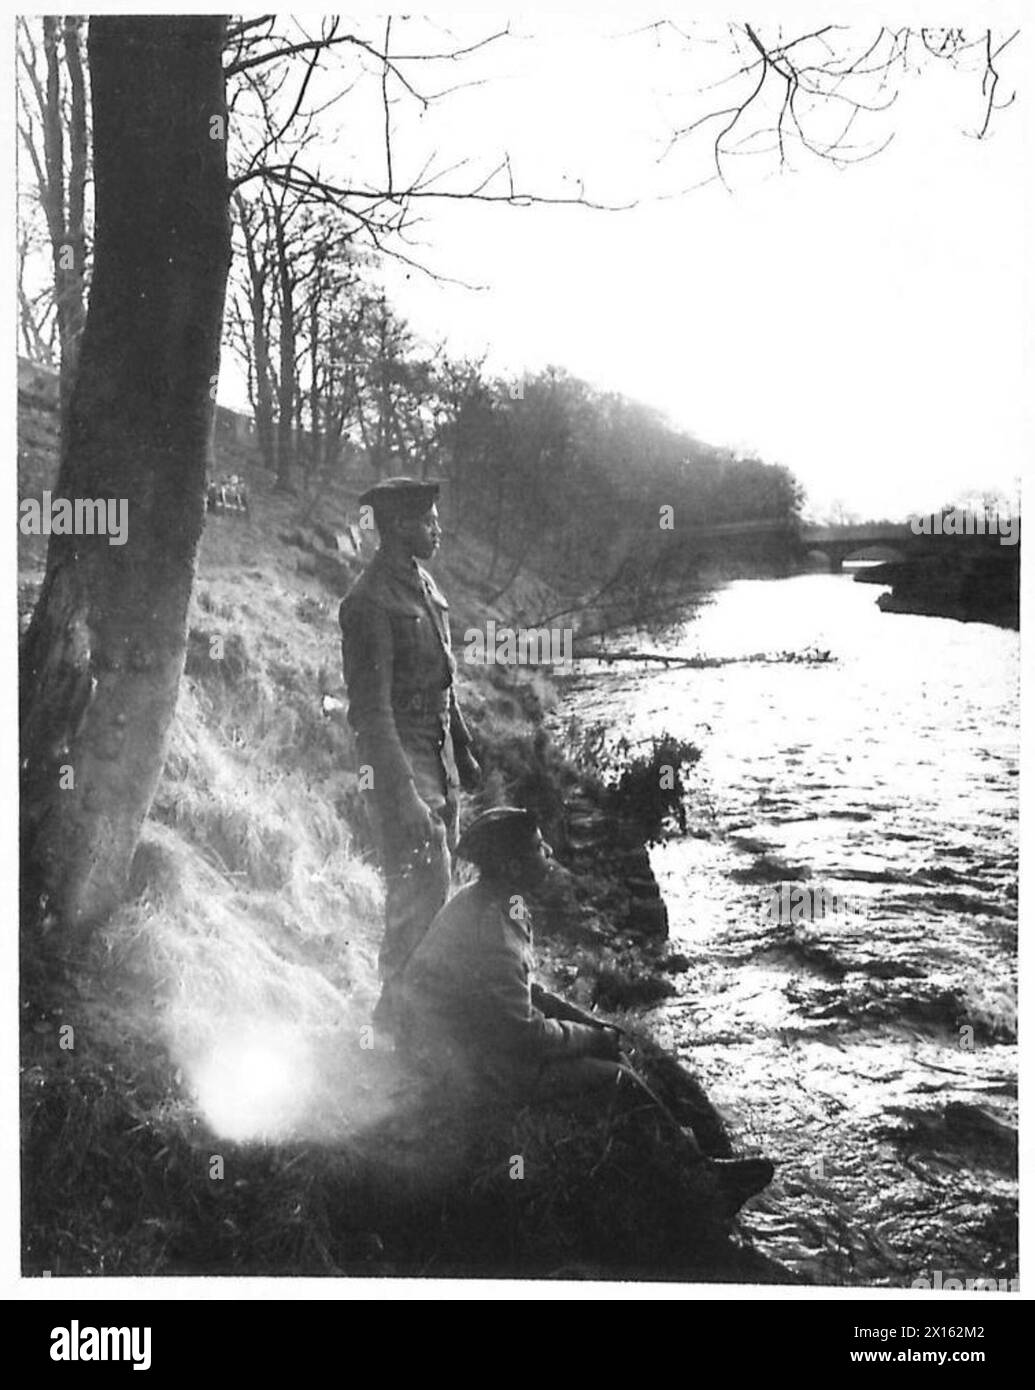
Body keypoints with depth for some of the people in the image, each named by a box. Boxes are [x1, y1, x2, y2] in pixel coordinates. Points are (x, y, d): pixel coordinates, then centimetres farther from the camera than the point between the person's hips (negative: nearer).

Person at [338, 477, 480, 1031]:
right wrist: (401, 794, -25)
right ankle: (397, 1005, 6)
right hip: (399, 757, -9)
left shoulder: (424, 584, 13)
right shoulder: (370, 601, -16)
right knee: (421, 887, -7)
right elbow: (370, 708, -21)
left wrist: (463, 749, 22)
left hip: (438, 755, 9)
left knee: (431, 883, 15)